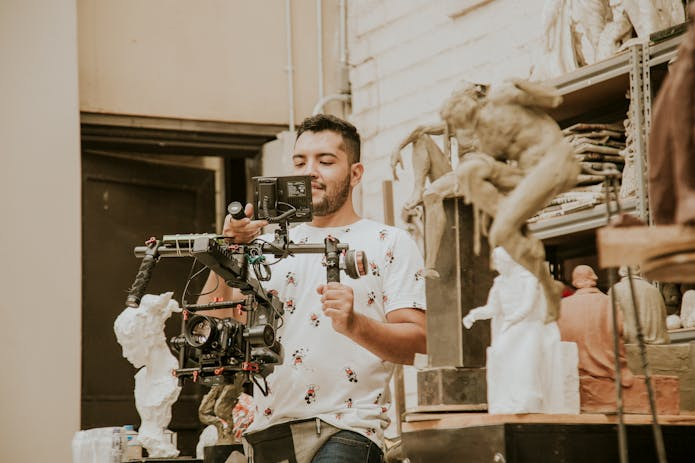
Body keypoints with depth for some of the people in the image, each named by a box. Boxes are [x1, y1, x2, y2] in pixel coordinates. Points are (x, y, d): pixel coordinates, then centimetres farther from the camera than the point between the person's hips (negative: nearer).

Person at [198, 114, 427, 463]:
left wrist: (354, 325, -21)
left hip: (345, 430, -4)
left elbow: (417, 342, -3)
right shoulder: (269, 245, 19)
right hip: (268, 430, 4)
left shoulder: (389, 244, 8)